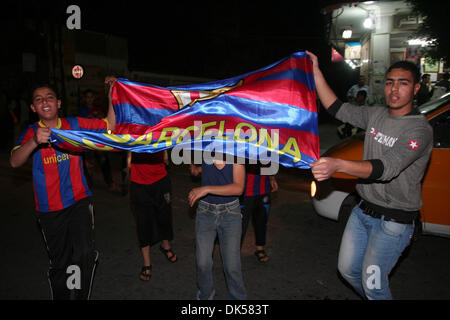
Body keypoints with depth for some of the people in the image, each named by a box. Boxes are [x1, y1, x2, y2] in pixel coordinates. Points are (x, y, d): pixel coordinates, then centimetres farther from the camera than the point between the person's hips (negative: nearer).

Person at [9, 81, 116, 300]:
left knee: (84, 254, -17)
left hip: (79, 201, 0)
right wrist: (34, 142, -35)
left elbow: (110, 125, -1)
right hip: (49, 209, 1)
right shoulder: (31, 133, 0)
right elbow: (14, 162, -16)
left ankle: (79, 294, 5)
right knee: (59, 263, 13)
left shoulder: (74, 124, 2)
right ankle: (61, 296, 35)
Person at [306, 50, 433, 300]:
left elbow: (386, 168, -33)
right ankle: (372, 295, 44)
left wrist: (338, 165, -49)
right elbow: (336, 108, 5)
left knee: (372, 284, 2)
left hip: (393, 221, -7)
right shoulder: (376, 115, 3)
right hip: (363, 210, 7)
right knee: (347, 270, 18)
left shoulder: (419, 130, -19)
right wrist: (315, 71, -2)